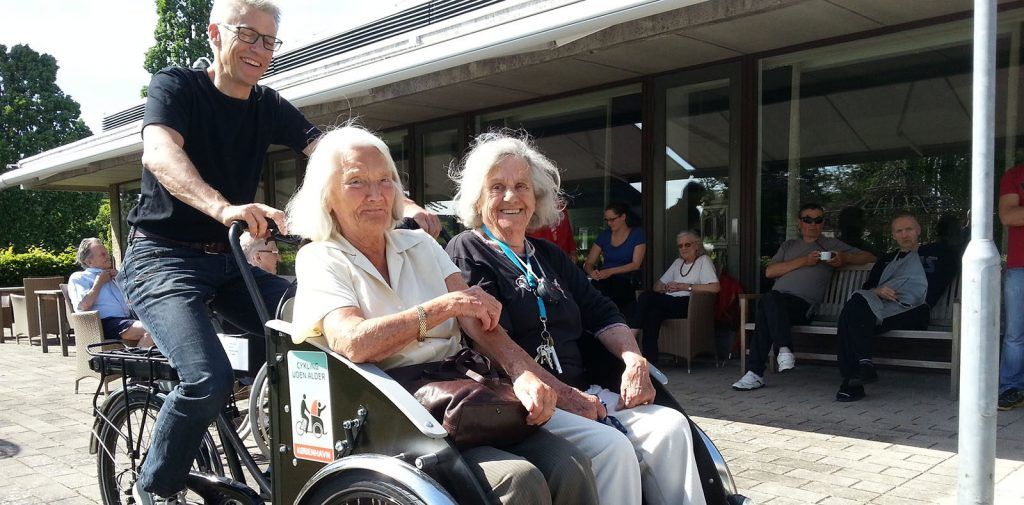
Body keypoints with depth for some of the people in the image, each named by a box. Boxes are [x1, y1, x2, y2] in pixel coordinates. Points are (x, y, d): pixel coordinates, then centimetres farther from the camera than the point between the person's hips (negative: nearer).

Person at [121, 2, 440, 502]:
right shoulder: (176, 85, -8)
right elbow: (160, 153, -28)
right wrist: (223, 207, -48)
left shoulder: (269, 106, 6)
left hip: (228, 261, 6)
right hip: (164, 257, -5)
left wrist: (406, 204, -23)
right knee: (209, 378, -26)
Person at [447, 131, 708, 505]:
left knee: (670, 426, -15)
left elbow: (601, 313, 17)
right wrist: (561, 393, -19)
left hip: (579, 390, 7)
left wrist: (634, 360, -3)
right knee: (611, 447, -28)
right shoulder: (467, 251, -1)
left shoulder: (549, 256, 22)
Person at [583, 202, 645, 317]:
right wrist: (591, 272, -11)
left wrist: (611, 271, -15)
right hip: (603, 281, 3)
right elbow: (589, 263, 14)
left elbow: (636, 264, -2)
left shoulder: (636, 234, 8)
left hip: (625, 280, -3)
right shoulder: (604, 235, 18)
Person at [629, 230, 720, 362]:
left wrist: (686, 287, -10)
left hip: (689, 303, -6)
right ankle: (650, 357, -29)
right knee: (654, 313, -30)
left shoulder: (703, 261, 7)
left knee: (647, 298, -28)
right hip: (670, 303, 6)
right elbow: (657, 286, 25)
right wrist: (665, 288, -1)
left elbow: (715, 288, -10)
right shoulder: (678, 262, 28)